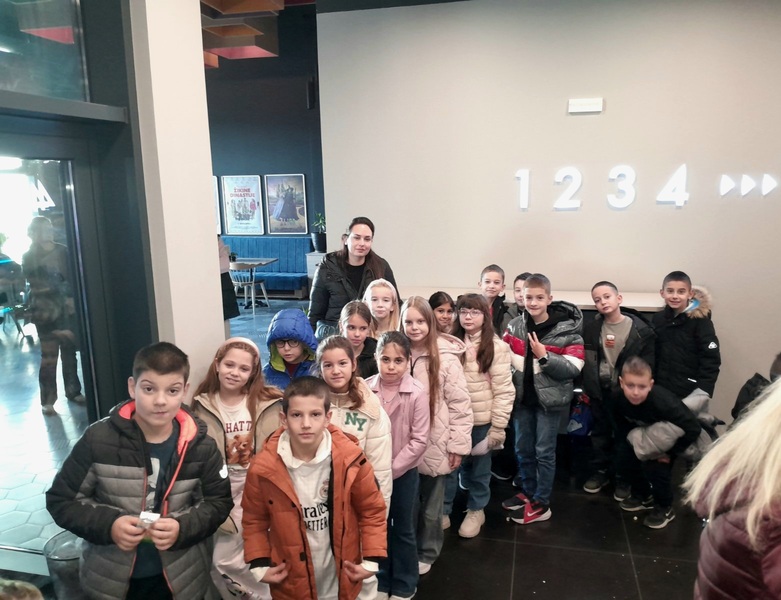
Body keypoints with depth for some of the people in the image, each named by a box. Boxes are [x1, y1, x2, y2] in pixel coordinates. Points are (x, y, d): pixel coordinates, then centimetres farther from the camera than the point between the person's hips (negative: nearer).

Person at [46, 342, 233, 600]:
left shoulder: (200, 445, -10)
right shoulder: (98, 440, -14)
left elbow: (218, 501, -2)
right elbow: (61, 500, -6)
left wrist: (183, 528, -20)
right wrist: (108, 525, -22)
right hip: (110, 579, 0)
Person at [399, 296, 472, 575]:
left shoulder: (446, 357, -13)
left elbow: (460, 404, -9)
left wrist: (458, 445, -9)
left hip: (435, 445, -3)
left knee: (430, 507, 14)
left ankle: (427, 553, 36)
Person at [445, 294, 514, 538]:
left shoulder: (497, 347, -9)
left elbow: (504, 390, -9)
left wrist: (498, 426, -10)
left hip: (482, 421, -2)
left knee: (479, 467, 14)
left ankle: (476, 510, 35)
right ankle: (443, 510, 30)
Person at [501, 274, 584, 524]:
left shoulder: (567, 330, -13)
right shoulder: (514, 326, -2)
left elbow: (573, 369, -17)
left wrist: (544, 355, -25)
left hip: (549, 399, -4)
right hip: (523, 397, 4)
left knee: (544, 451, 8)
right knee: (523, 449, 17)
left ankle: (541, 503, 23)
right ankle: (527, 492, 37)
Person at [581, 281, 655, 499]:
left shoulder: (640, 328, -12)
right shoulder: (591, 328, -3)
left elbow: (648, 364, -9)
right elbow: (585, 360, 3)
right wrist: (586, 388, 1)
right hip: (599, 390, 3)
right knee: (600, 432, 16)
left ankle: (622, 477, 25)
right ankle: (600, 471, 32)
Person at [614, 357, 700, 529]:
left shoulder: (663, 402, -40)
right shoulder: (620, 399, -25)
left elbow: (693, 429, -32)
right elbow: (622, 426, -4)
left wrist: (669, 453, -24)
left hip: (668, 438, -5)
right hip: (643, 434, 5)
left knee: (656, 468, -21)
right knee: (623, 461, -5)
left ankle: (665, 508, 6)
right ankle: (644, 496, 21)